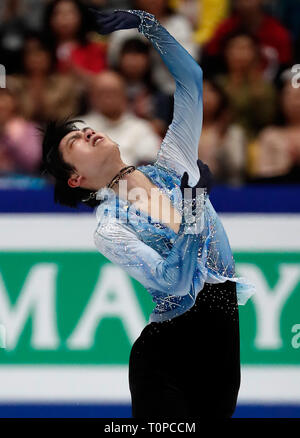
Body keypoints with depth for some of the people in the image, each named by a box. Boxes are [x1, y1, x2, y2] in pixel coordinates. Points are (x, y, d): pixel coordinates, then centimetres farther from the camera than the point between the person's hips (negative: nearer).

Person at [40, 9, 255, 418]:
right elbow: (170, 282, -21)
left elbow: (190, 80, 6)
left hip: (226, 338, 5)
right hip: (165, 357, -5)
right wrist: (192, 216, -31)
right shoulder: (110, 230, -7)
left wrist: (147, 24, -4)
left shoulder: (170, 167, 9)